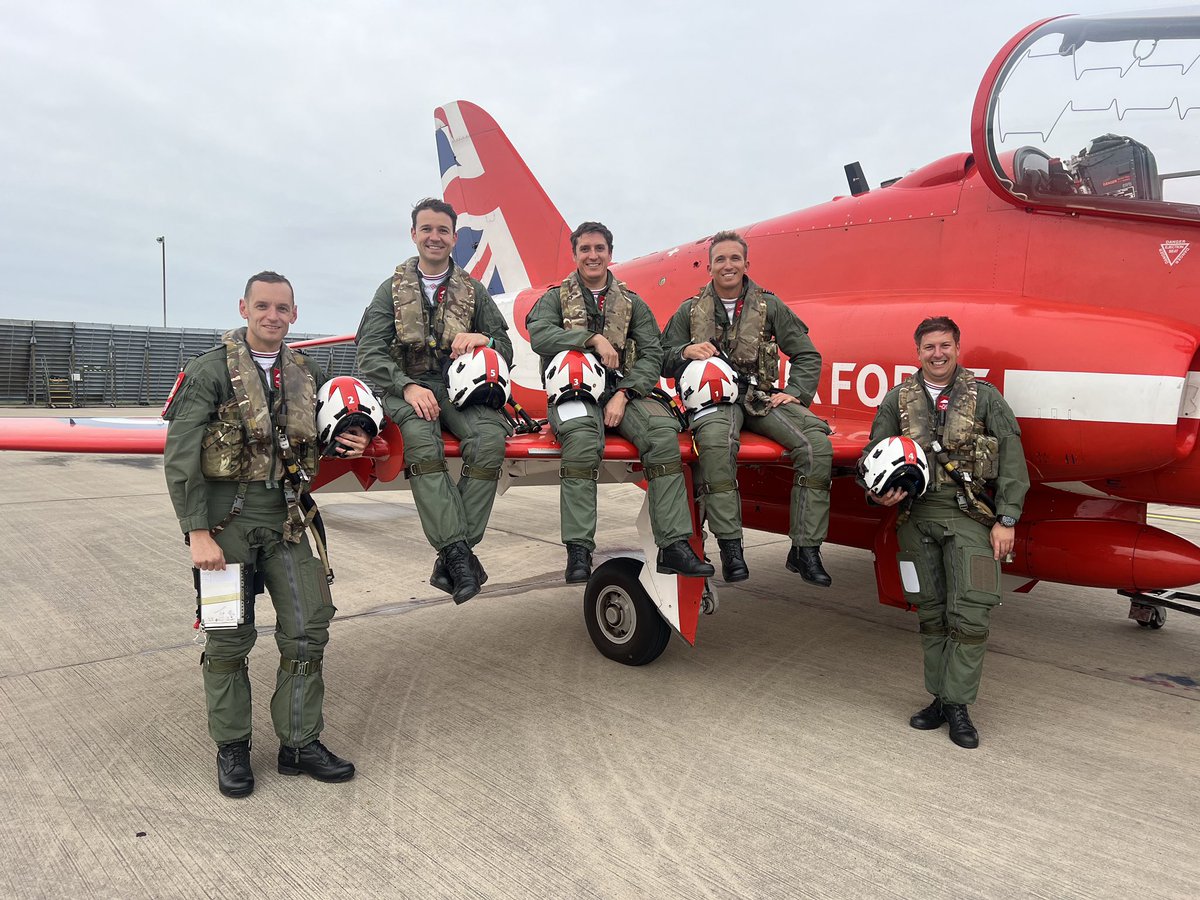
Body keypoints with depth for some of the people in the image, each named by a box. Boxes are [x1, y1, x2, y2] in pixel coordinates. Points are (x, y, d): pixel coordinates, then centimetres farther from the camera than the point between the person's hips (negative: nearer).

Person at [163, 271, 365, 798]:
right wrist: (198, 533, -16)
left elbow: (316, 441, 24)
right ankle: (231, 748, 23)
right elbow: (180, 459, -10)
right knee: (229, 637, 4)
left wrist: (350, 446, 0)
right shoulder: (211, 371, -6)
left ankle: (300, 743, 18)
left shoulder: (307, 375, 9)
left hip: (286, 516, 5)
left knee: (308, 629, 3)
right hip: (226, 515, -4)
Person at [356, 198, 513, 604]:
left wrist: (485, 339, -9)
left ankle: (451, 558, -30)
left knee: (490, 438, -33)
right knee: (423, 443, -36)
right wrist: (408, 387, -16)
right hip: (408, 389, -1)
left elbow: (506, 350, 16)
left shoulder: (473, 291, 18)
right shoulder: (393, 289, 14)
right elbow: (370, 353, 2)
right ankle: (459, 553, -38)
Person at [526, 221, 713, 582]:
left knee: (663, 431, -29)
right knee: (582, 438, -37)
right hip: (573, 390, -2)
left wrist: (623, 395, -11)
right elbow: (539, 335, -8)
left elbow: (652, 354, 6)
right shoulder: (556, 298, 14)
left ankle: (674, 545, -28)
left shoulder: (632, 303, 19)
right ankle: (578, 549, -34)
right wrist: (593, 338, -16)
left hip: (622, 391, 2)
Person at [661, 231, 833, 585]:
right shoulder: (691, 310, 14)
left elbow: (807, 355, 14)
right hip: (713, 397, -2)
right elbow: (663, 363, 13)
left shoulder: (769, 305, 14)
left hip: (762, 397, 2)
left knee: (817, 443, -24)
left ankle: (804, 549, -17)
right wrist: (685, 352, -8)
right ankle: (730, 547, -31)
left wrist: (795, 394, -2)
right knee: (717, 443, -39)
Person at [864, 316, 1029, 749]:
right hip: (917, 515, 2)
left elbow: (1012, 460, 1)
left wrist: (1006, 519, -6)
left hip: (969, 516, -2)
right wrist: (880, 493, -8)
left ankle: (958, 705, 4)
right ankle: (940, 698, 20)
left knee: (969, 614, -7)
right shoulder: (897, 400, 10)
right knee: (931, 614, 9)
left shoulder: (984, 397, 3)